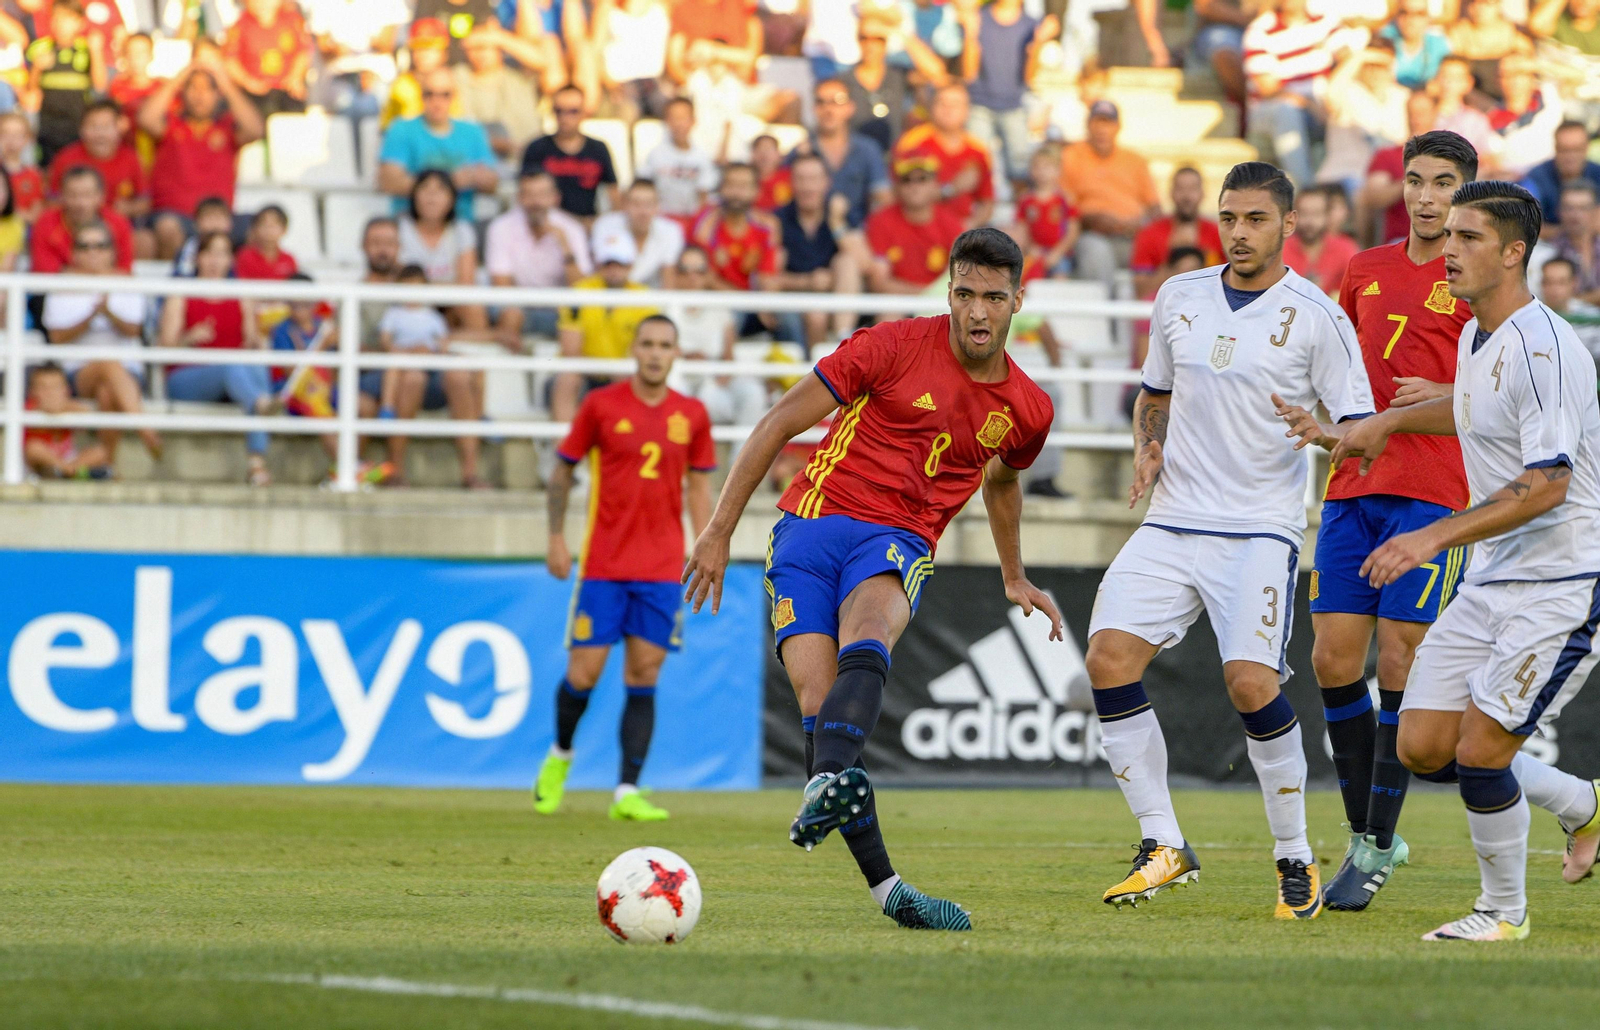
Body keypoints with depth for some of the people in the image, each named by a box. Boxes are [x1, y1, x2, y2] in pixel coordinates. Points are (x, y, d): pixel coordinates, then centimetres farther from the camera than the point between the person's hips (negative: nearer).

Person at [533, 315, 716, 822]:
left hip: (663, 567, 2)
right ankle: (560, 754, 24)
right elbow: (562, 469, 6)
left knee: (644, 676, -3)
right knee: (585, 671, -4)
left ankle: (628, 790, -3)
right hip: (603, 564, -2)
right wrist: (556, 537, 0)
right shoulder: (601, 405, -1)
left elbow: (699, 485, 14)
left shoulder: (692, 415, 6)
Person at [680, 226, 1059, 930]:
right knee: (819, 702, -20)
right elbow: (780, 423, 0)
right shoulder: (897, 346, -4)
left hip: (898, 543, 1)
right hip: (810, 524, -1)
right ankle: (883, 884, -19)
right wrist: (719, 532, -2)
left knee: (867, 638, -35)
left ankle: (829, 782, -62)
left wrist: (1015, 579, 44)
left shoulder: (1028, 409, 10)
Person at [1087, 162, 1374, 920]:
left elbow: (1362, 428, -4)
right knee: (1108, 657, -13)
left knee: (1251, 681, -21)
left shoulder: (1315, 317, -4)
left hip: (1260, 529, -5)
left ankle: (1296, 859, -2)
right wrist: (1147, 448, 6)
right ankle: (1164, 846, -2)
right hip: (1172, 522, 5)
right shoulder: (1178, 298, 11)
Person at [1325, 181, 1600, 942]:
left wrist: (1437, 536, -30)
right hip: (1489, 584, 9)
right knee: (1422, 749, 3)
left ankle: (1503, 911, 11)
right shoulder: (1476, 337, 8)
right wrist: (1389, 420, 30)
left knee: (1478, 752, -11)